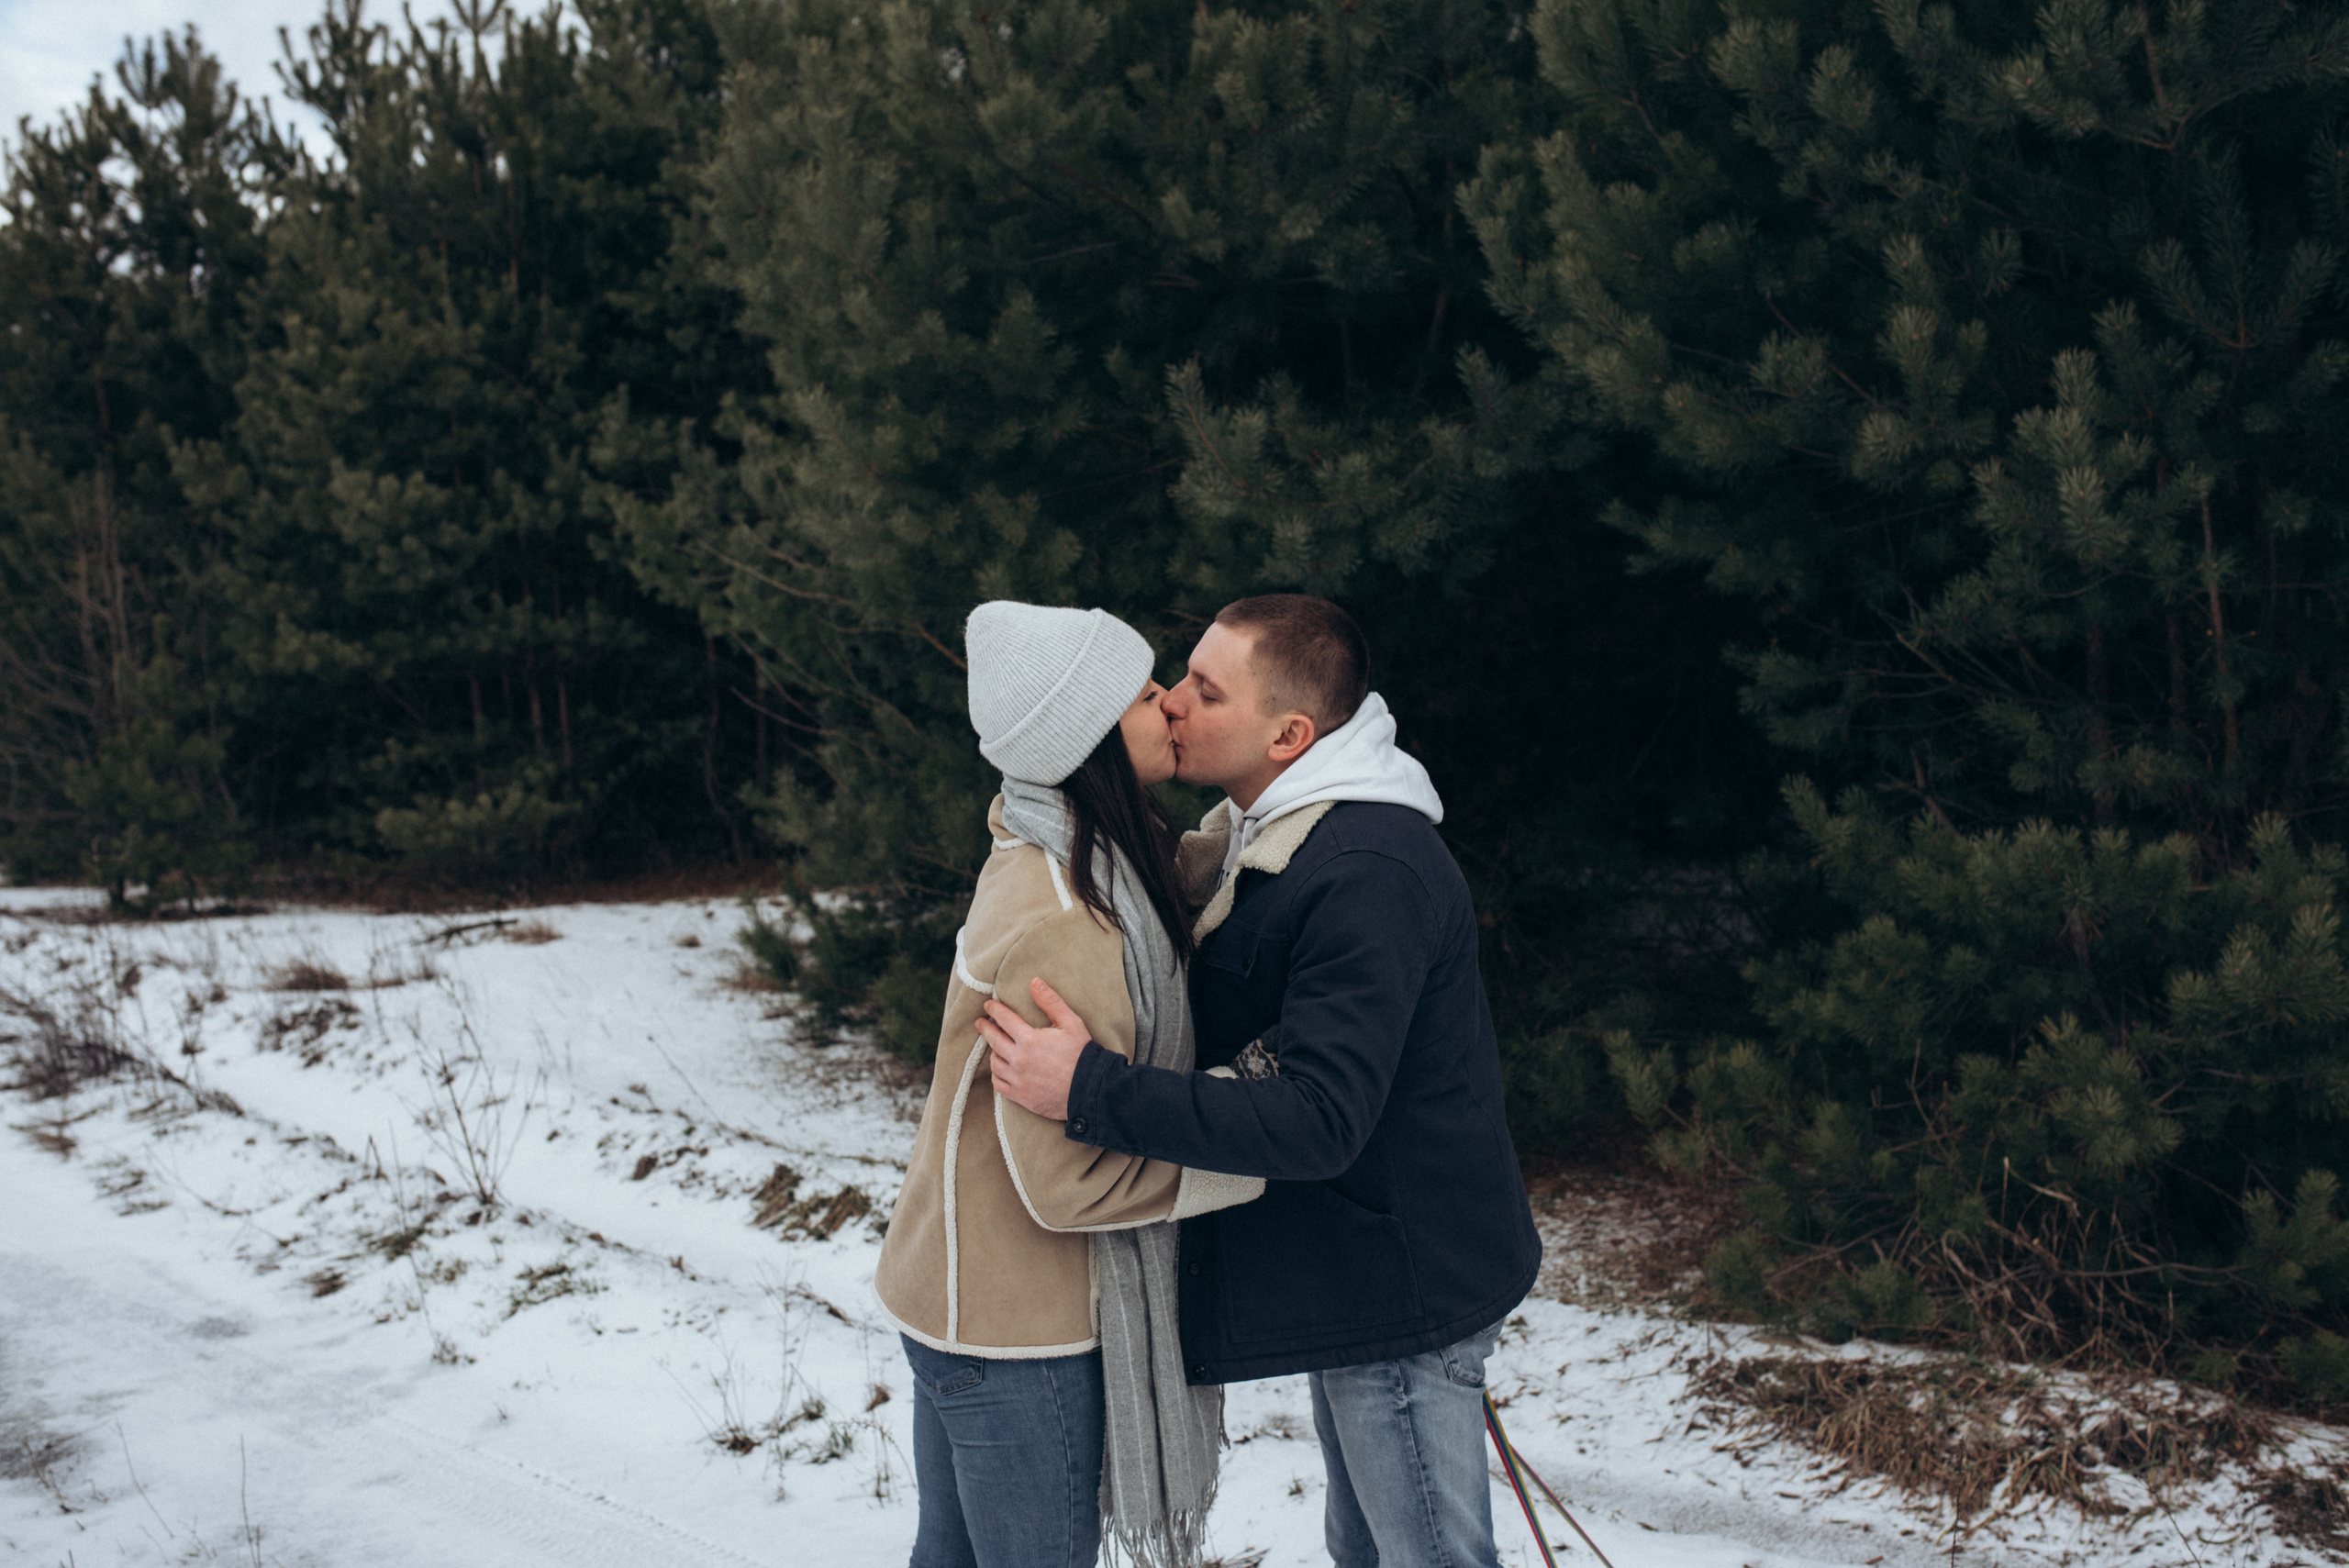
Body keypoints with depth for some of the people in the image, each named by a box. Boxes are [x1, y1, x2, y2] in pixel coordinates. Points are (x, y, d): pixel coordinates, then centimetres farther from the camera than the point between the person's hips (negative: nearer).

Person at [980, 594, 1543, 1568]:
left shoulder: (1368, 877, -28)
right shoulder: (1269, 837, 6)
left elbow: (1319, 1120, -34)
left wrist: (1091, 1089, -37)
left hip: (1405, 1284, -10)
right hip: (1354, 1271, 10)